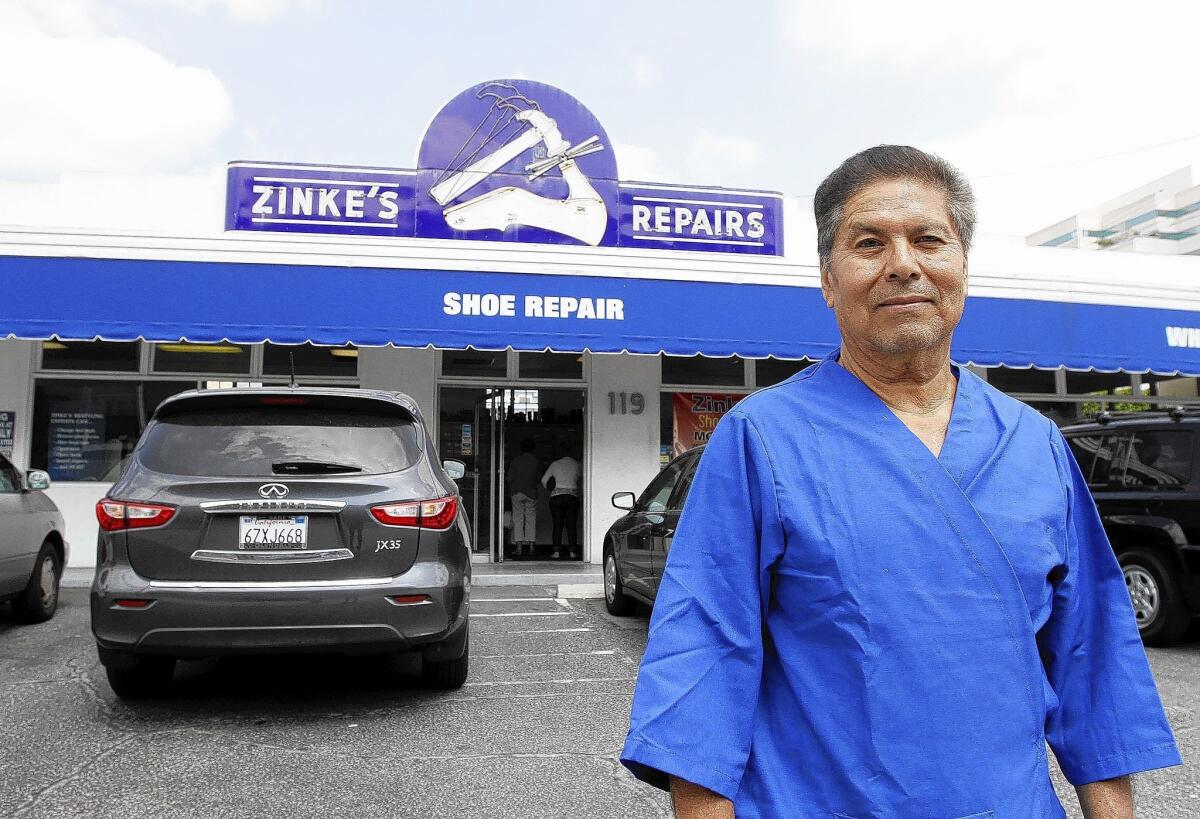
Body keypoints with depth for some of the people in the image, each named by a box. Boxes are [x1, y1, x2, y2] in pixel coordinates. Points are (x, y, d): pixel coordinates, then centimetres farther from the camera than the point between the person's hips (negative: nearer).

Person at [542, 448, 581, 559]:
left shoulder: (555, 464, 6)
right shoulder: (577, 465, 7)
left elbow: (544, 480, 7)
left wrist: (550, 488, 23)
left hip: (556, 496, 0)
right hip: (572, 496, 0)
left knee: (557, 525, 2)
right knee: (571, 525, 4)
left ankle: (557, 551, -3)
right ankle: (573, 551, 0)